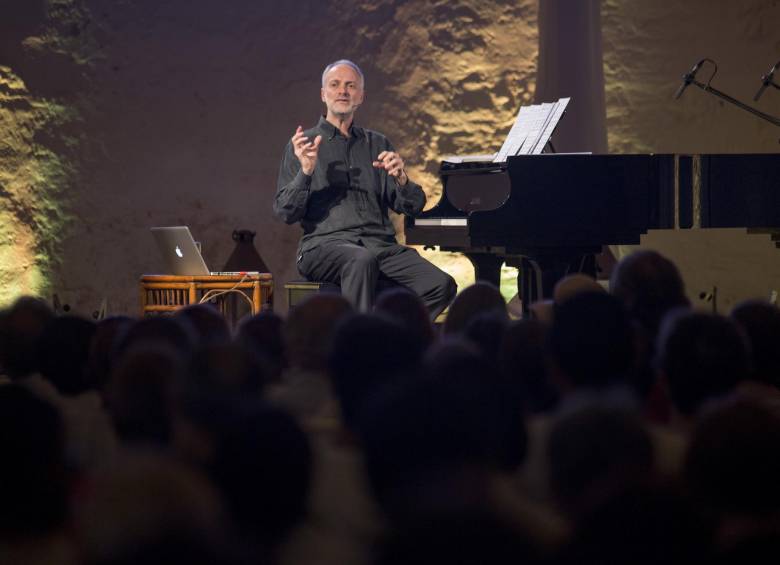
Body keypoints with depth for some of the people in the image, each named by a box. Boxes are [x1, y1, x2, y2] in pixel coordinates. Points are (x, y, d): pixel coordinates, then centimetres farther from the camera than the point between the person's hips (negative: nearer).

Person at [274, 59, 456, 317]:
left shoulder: (378, 145, 21)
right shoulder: (304, 144, 10)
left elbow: (412, 206, 13)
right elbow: (286, 213, 1)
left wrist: (401, 179, -8)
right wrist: (305, 172, -15)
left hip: (379, 244, 4)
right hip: (324, 243, -4)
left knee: (441, 285, -23)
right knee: (361, 260, -41)